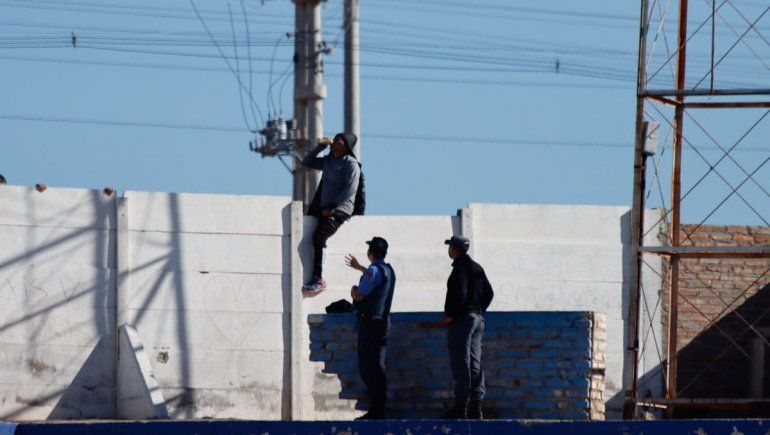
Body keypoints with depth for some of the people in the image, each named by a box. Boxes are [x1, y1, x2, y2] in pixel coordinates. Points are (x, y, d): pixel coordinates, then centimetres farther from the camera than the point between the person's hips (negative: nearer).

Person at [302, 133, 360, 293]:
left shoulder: (350, 164, -7)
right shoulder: (328, 161, 18)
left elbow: (351, 189, -17)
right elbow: (307, 162, 30)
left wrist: (332, 208, -18)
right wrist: (320, 147, 16)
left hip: (340, 211, -9)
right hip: (325, 208, 9)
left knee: (318, 237, -25)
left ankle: (319, 280, -26)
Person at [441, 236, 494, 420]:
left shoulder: (460, 268, -13)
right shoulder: (477, 268, 15)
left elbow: (460, 295, -22)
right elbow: (489, 293, 17)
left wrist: (450, 315, -14)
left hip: (461, 320, -9)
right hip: (478, 318, 9)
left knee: (460, 365, -8)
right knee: (475, 364, 10)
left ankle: (461, 408, -10)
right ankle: (476, 408, 9)